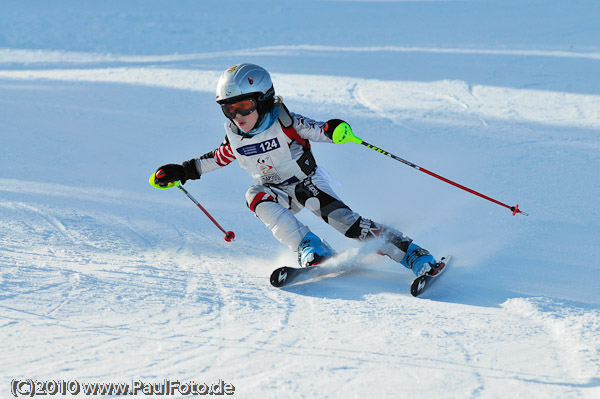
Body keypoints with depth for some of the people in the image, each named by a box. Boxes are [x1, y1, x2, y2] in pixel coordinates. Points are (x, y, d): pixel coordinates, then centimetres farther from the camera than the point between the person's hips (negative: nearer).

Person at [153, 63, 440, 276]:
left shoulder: (284, 122, -21)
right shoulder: (234, 136, -7)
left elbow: (317, 131, -21)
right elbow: (218, 158, 12)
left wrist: (334, 129, -44)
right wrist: (183, 172, 10)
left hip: (307, 182, -3)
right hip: (276, 192, 3)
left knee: (342, 219, -23)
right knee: (255, 196, -31)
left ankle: (411, 253, -18)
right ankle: (311, 250, -34)